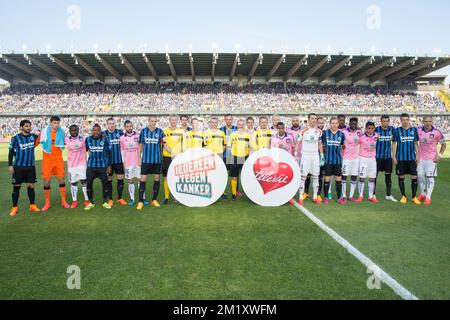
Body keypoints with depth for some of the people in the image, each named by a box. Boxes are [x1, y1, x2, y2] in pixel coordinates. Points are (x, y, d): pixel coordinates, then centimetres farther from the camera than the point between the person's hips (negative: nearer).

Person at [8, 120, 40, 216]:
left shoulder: (33, 136, 2)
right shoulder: (16, 138, -6)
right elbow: (11, 152, -2)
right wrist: (10, 165, -6)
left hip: (30, 166, 3)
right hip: (18, 166, -3)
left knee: (31, 185, 6)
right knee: (16, 186, 3)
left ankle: (32, 205, 16)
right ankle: (15, 208, 12)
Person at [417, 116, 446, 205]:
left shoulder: (437, 132, -9)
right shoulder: (419, 130, 0)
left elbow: (444, 144, 1)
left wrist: (439, 155, -7)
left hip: (432, 159, -3)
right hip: (421, 158, 3)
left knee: (430, 178, -2)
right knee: (420, 176, 9)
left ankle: (428, 197, 4)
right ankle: (422, 194, 26)